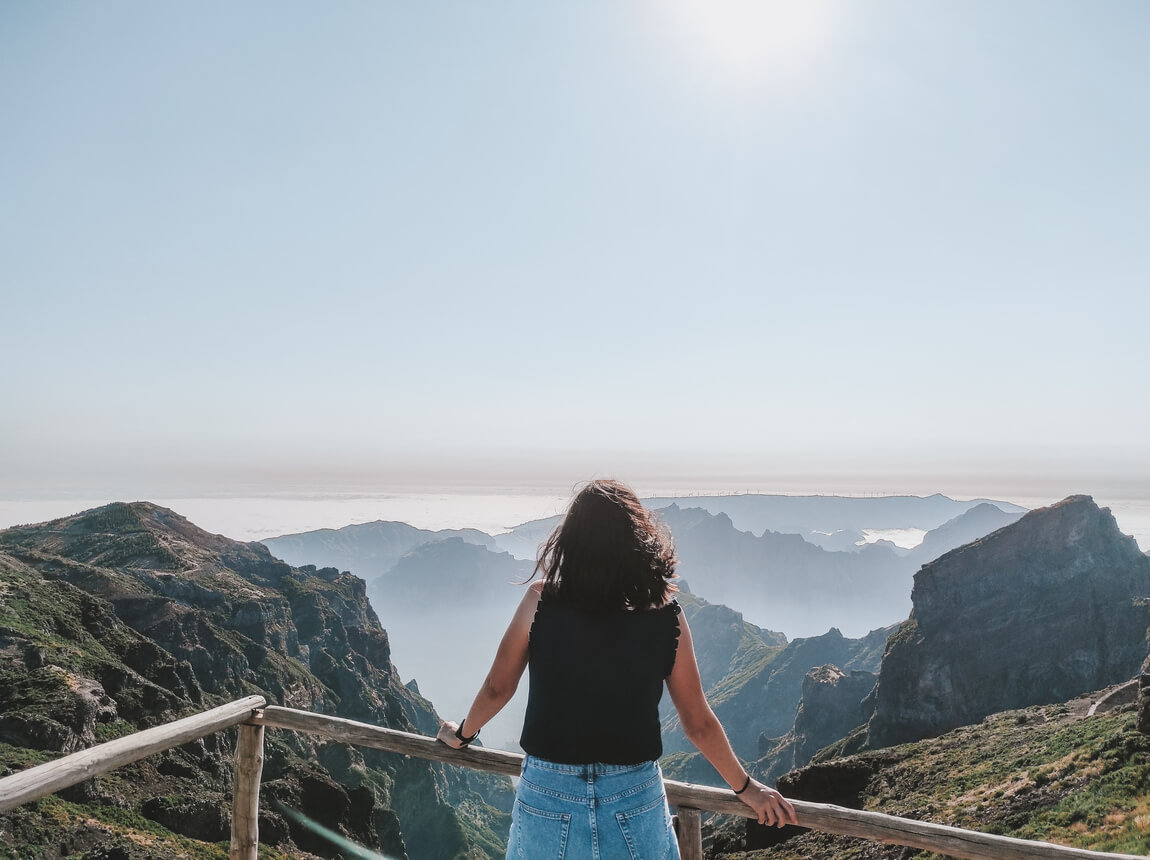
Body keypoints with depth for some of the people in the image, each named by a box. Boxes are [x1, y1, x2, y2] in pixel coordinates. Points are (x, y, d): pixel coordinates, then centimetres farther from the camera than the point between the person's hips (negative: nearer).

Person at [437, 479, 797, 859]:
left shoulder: (541, 600, -11)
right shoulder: (667, 616, -9)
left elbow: (497, 689, 1)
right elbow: (699, 725, -1)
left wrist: (463, 734, 22)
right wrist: (745, 786, 16)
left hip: (547, 796, 0)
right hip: (635, 800, 0)